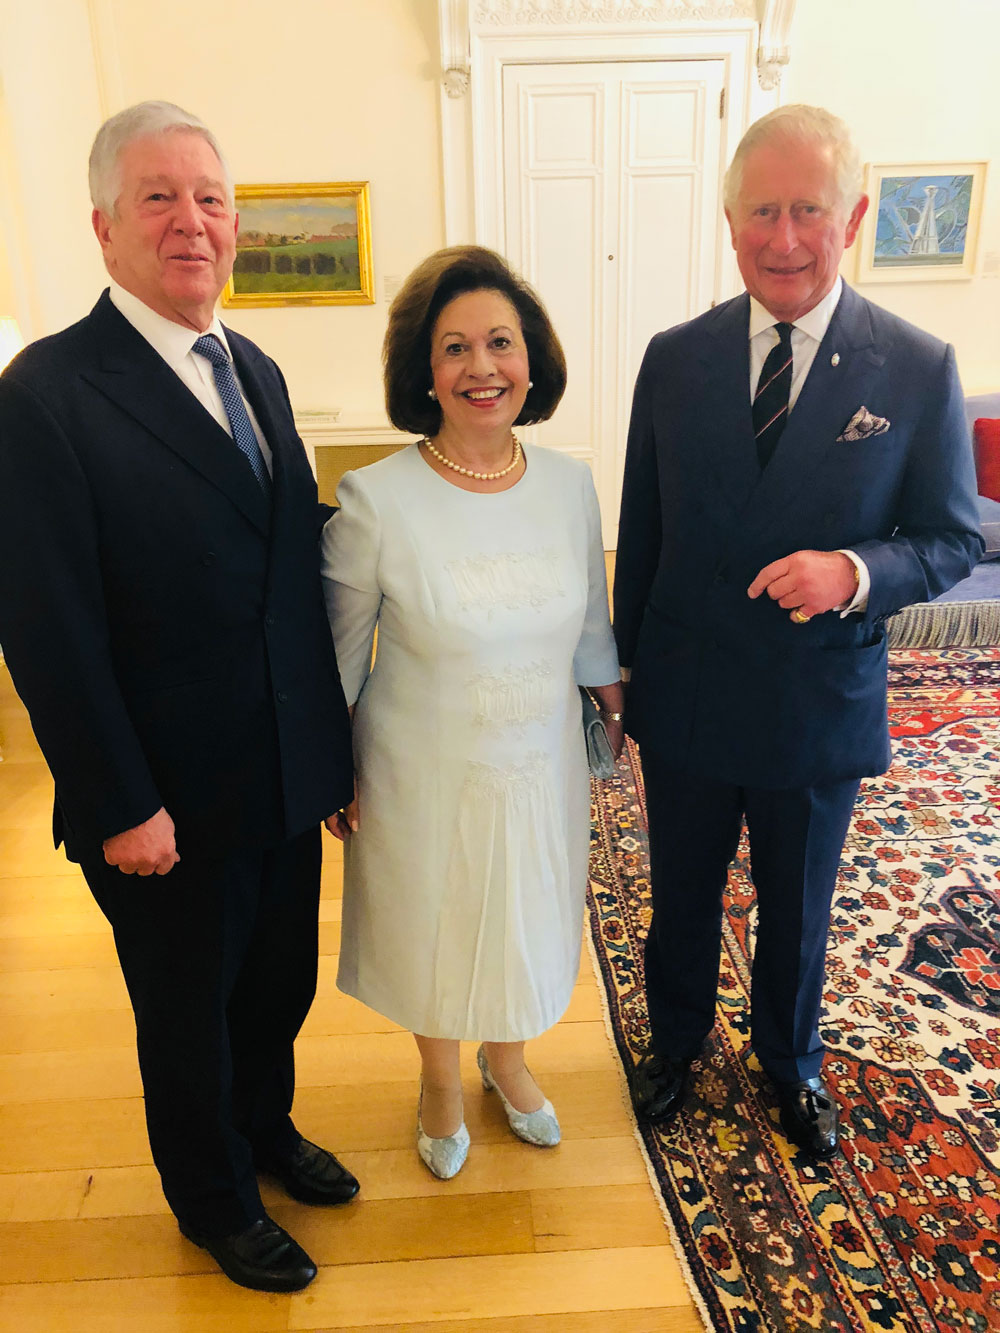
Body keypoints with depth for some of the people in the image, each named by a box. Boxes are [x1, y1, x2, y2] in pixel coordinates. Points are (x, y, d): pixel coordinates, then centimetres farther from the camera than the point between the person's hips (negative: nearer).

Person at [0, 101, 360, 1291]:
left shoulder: (256, 371, 7)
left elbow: (296, 577, 8)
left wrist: (333, 737, 8)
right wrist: (121, 807, -16)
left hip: (287, 781, 6)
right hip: (172, 808, -6)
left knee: (281, 980, 24)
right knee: (189, 1014, 18)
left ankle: (265, 1128, 53)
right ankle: (214, 1198, 46)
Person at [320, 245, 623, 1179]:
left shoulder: (569, 483, -8)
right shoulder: (374, 500, -20)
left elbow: (589, 623, 6)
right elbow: (338, 654, -9)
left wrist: (620, 711, 13)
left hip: (541, 766, 4)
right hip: (425, 777, -3)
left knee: (526, 922, 24)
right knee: (432, 933, 20)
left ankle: (506, 1060, 57)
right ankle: (440, 1082, 53)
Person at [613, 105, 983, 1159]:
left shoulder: (918, 371, -9)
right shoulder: (674, 359, -4)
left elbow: (953, 540, -4)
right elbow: (641, 531, 2)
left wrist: (855, 573, -25)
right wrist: (629, 664, 7)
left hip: (820, 706, -1)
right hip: (685, 697, 1)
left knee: (798, 910, 20)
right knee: (681, 896, 21)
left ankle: (789, 1061, 50)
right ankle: (675, 1037, 50)